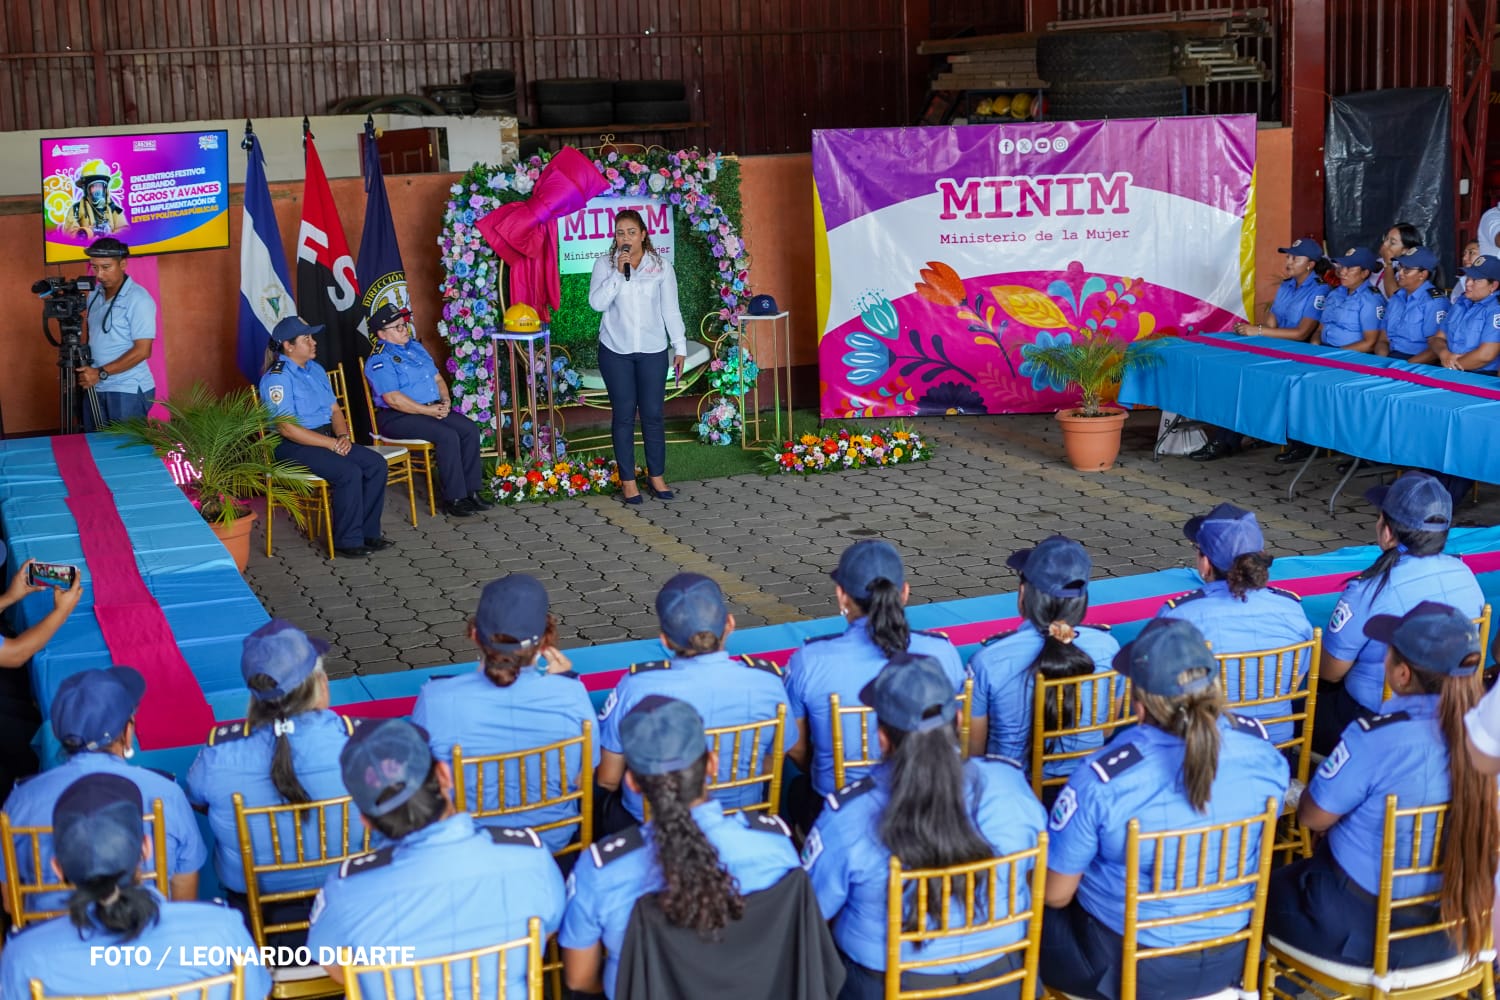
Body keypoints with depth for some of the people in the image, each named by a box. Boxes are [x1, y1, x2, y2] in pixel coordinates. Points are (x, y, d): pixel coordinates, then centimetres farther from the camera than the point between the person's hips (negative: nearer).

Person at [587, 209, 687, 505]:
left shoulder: (661, 266, 0)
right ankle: (628, 480, 11)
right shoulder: (605, 264, -1)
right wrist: (618, 272, -20)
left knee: (653, 414, 4)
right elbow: (597, 302, -12)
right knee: (623, 415, 3)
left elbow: (671, 310, 4)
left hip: (652, 350, 0)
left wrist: (680, 347, 2)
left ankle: (657, 476, 16)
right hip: (616, 350, 0)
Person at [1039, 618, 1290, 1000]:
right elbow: (1262, 856, 4)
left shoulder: (1103, 778, -29)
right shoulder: (1259, 745, -15)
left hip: (1128, 967, -5)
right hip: (1232, 957, 5)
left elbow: (1056, 894, -16)